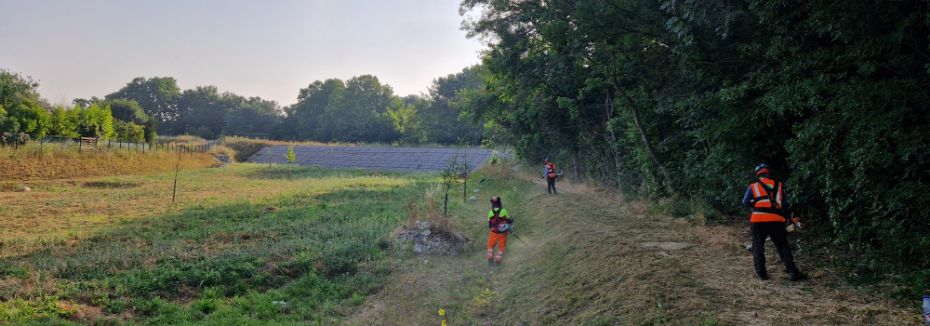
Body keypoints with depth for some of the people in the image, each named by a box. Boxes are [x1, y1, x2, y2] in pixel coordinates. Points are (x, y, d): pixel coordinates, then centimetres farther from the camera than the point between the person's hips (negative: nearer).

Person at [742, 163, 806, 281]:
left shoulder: (753, 187, 3)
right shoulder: (779, 186, 11)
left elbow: (745, 202, -1)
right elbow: (785, 204, 13)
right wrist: (785, 217, 24)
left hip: (759, 221, -2)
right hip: (777, 220, 2)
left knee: (758, 247, 11)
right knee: (783, 247, 9)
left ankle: (761, 273, 7)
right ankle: (793, 272, 3)